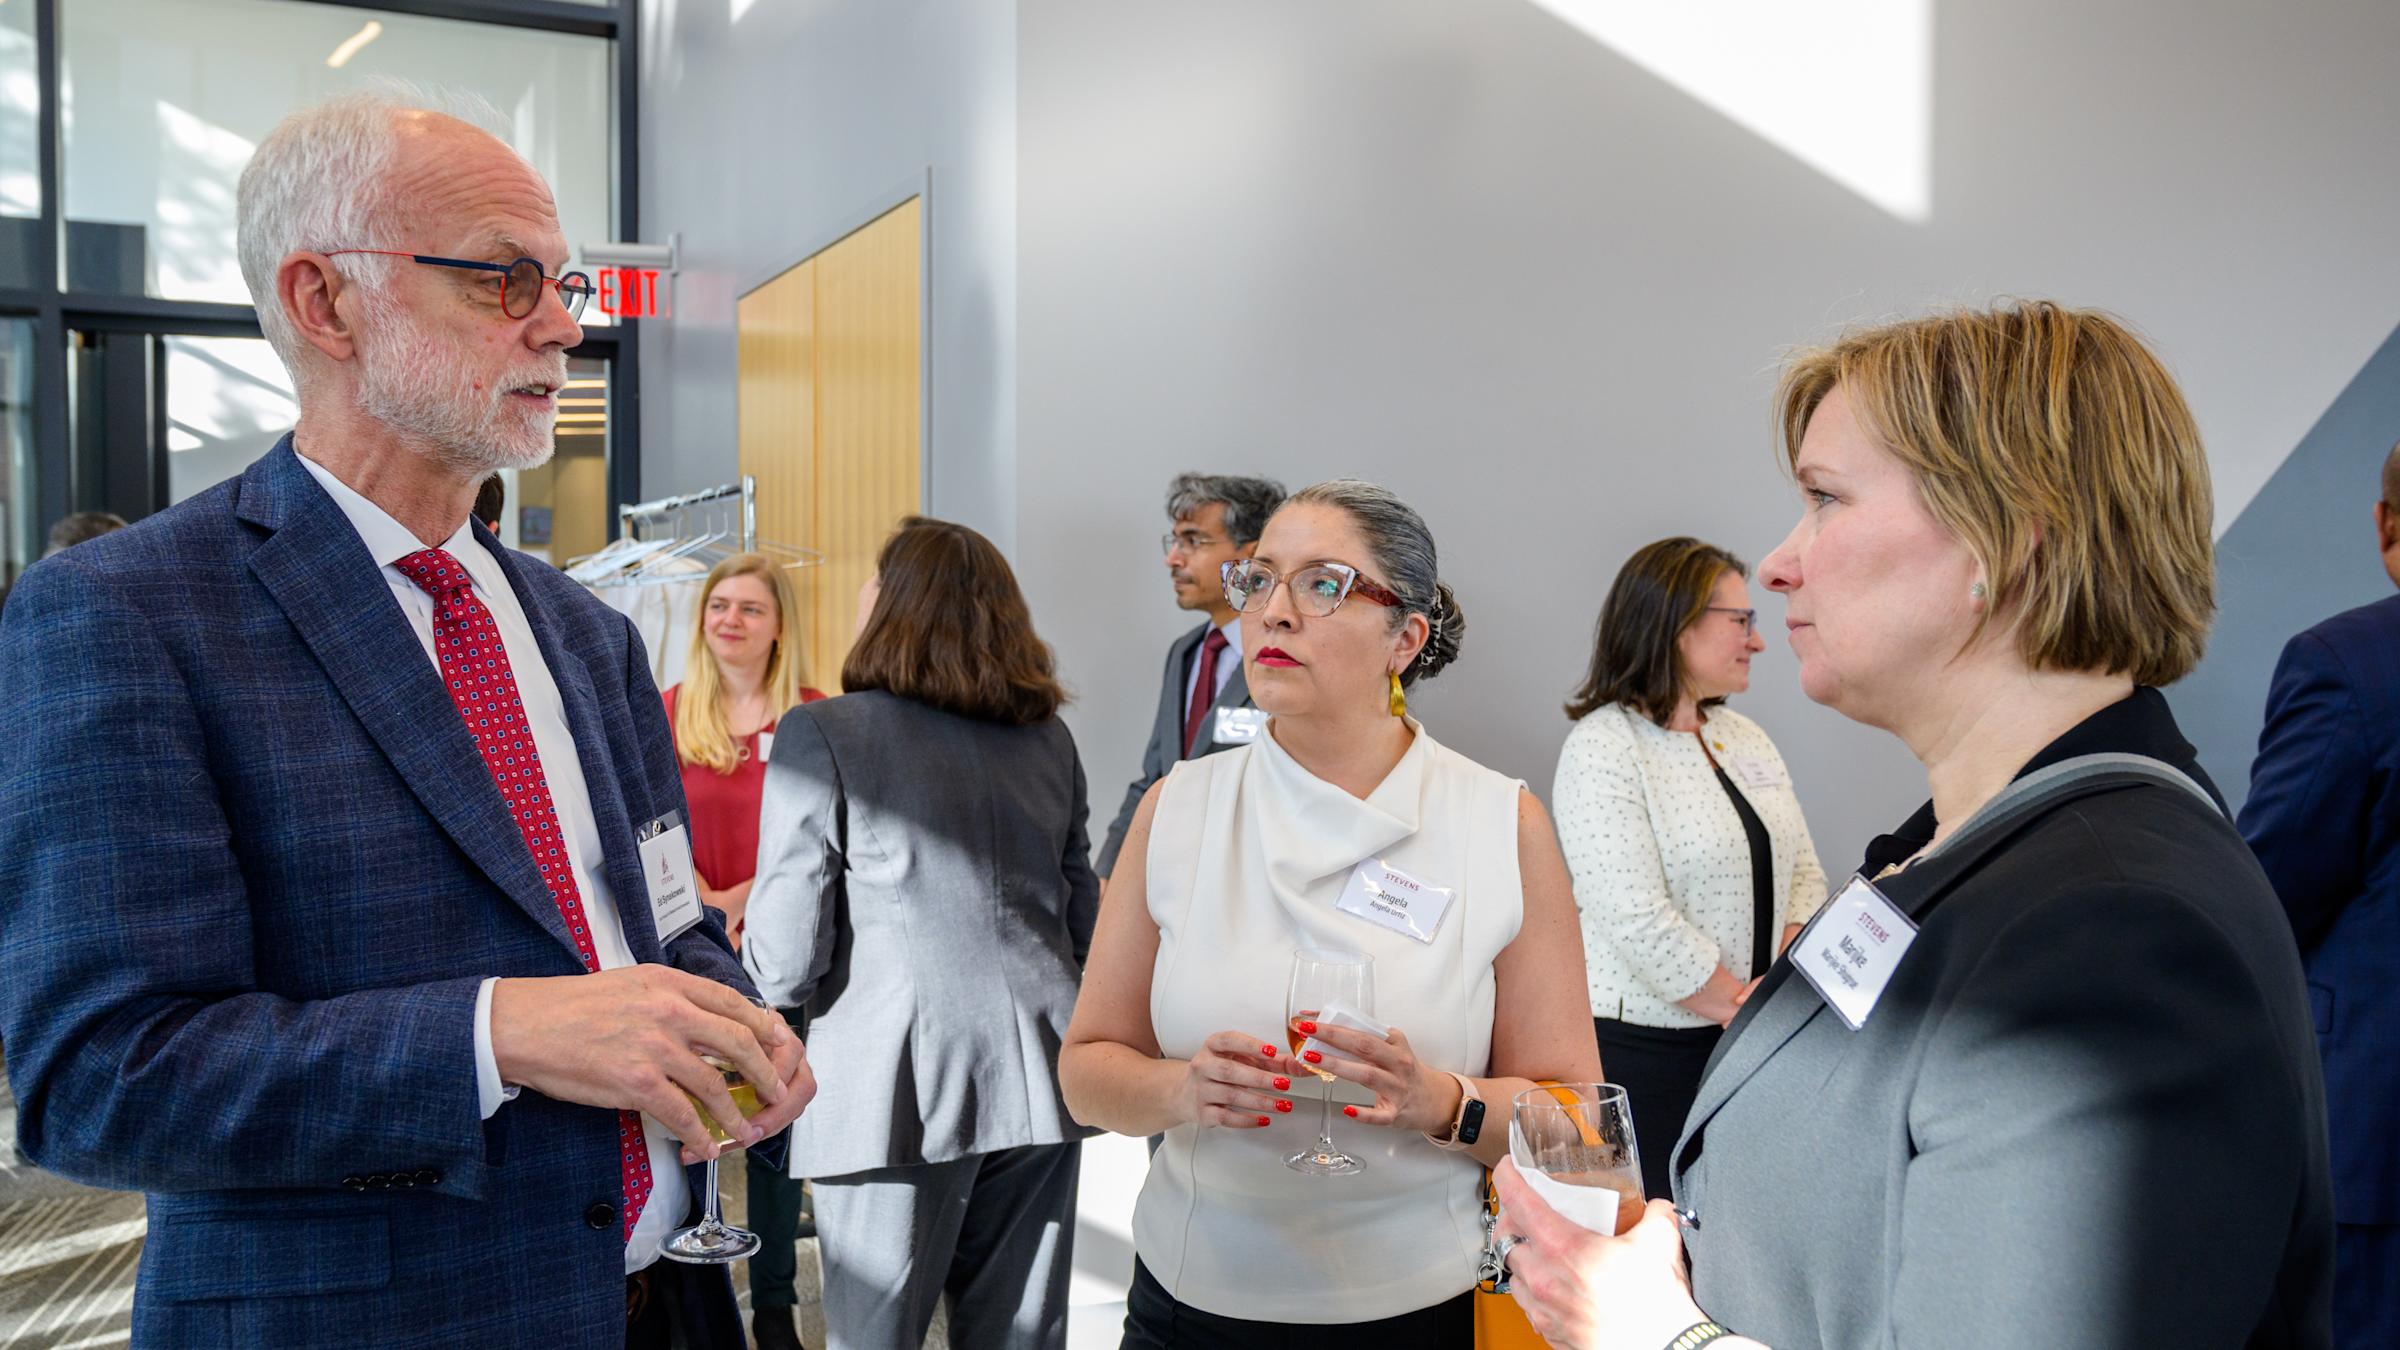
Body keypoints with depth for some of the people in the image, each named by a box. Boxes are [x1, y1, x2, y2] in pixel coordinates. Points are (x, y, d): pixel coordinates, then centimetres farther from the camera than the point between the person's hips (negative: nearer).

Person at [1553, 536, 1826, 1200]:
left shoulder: (1747, 738, 12)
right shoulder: (1602, 748, -13)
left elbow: (1803, 872, 12)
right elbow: (1639, 922, -20)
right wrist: (1745, 1008, -12)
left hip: (1750, 1044, 7)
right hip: (1643, 1046, -7)